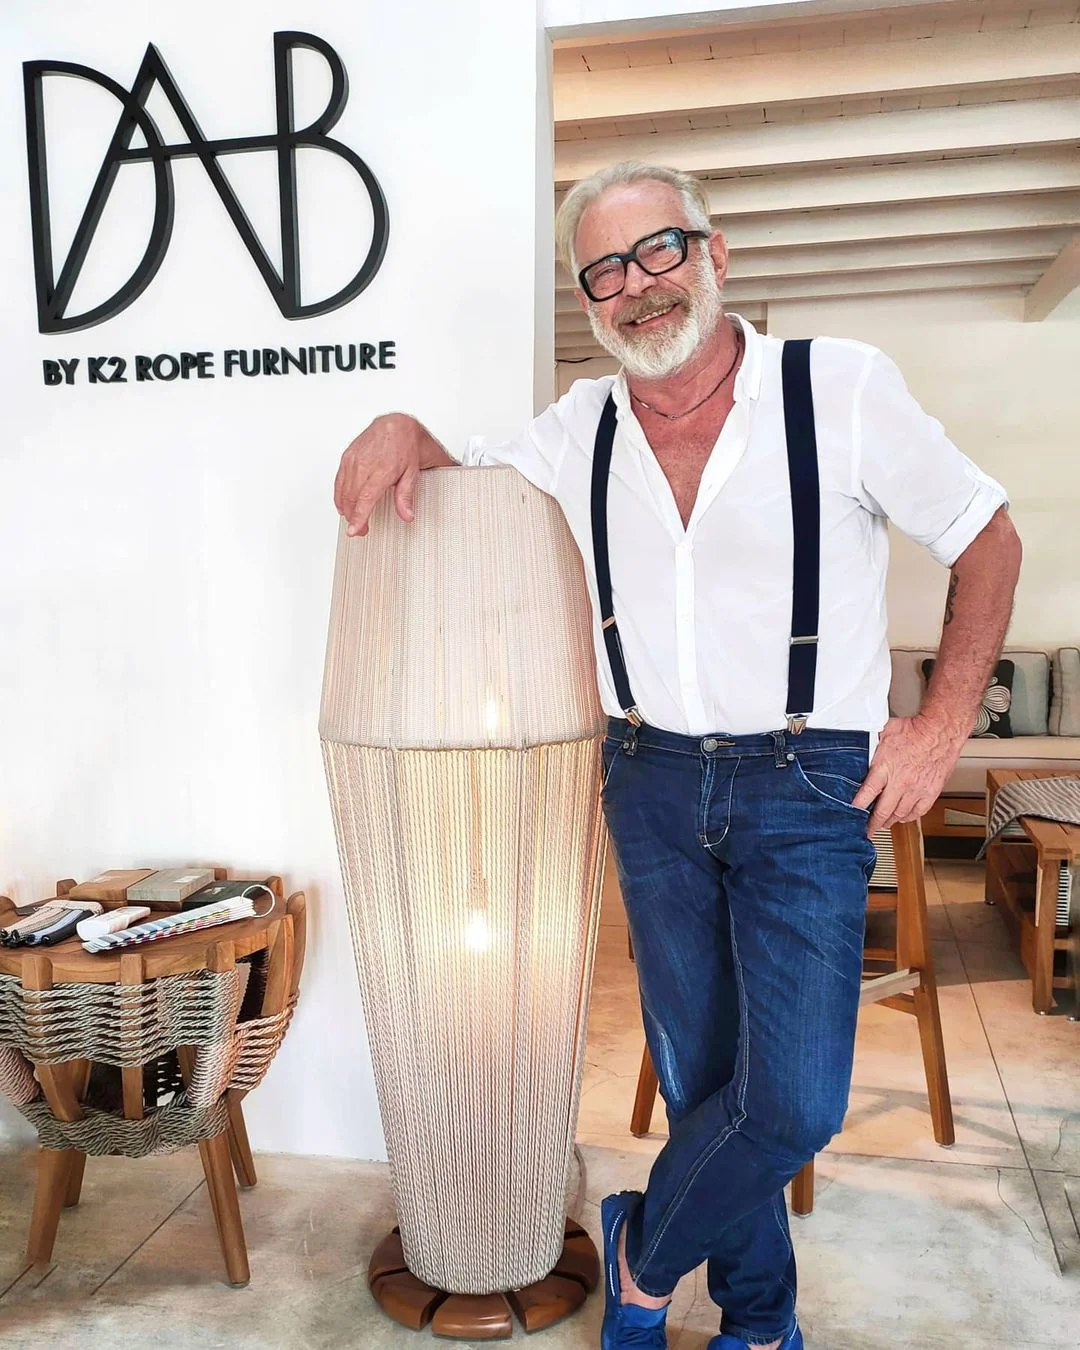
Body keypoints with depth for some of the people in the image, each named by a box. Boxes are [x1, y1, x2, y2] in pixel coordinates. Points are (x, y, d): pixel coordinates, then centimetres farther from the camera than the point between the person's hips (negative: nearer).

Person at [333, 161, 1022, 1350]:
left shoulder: (841, 386, -8)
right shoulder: (579, 429, 3)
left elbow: (987, 542, -1)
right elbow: (464, 474, 18)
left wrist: (941, 727, -5)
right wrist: (402, 430, -6)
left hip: (809, 782, -3)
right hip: (653, 780, 3)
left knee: (795, 1099, -8)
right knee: (700, 1073, 13)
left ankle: (643, 1251, 23)